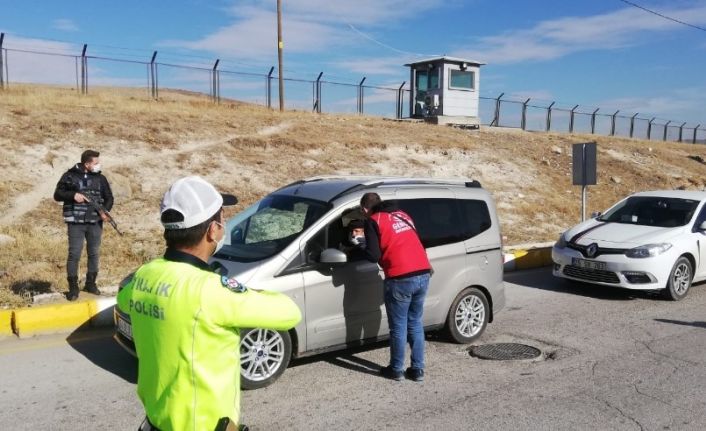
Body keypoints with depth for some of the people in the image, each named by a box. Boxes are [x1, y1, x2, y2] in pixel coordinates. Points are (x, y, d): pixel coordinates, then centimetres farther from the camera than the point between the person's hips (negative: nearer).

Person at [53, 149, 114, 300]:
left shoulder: (100, 178, 7)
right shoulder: (70, 176, 1)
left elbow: (109, 197, 13)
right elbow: (58, 194, 3)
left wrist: (105, 210, -6)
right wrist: (73, 195, -15)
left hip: (95, 222, 3)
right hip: (76, 222, -3)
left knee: (94, 253, 9)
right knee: (74, 254, -3)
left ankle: (91, 283, 23)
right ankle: (73, 287, 5)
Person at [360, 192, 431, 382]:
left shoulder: (374, 221, -2)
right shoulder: (403, 215, 19)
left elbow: (374, 255, -8)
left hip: (401, 279, -6)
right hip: (423, 274, 6)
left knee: (398, 327, 7)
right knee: (415, 324, 16)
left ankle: (396, 370, 19)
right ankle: (417, 369, 22)